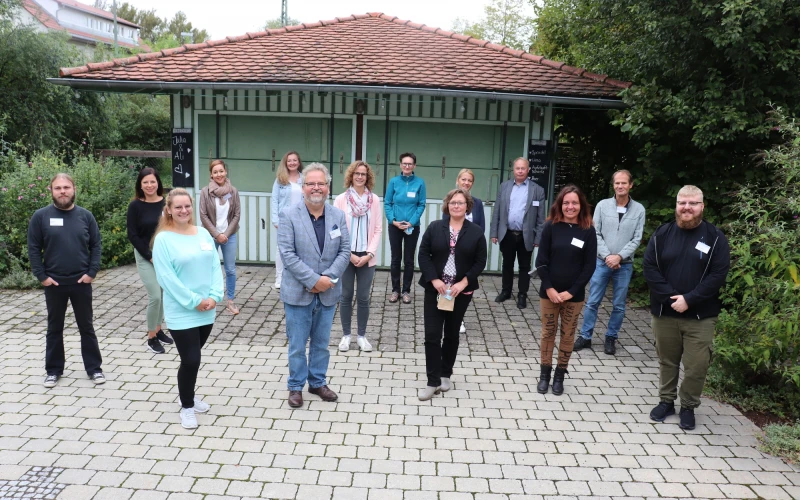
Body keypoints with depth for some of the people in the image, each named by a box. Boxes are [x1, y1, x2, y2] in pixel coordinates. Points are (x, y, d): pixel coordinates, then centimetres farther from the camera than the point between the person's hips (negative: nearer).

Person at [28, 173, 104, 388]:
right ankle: (53, 370, 26)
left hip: (81, 282, 0)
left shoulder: (85, 216, 0)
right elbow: (33, 248, -2)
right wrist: (41, 276, -7)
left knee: (86, 326, 10)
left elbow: (96, 245, 2)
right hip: (53, 283, 0)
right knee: (54, 328, 13)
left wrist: (92, 272, -6)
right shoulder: (41, 216, -4)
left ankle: (94, 368, 20)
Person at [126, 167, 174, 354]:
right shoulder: (135, 205, -7)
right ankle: (151, 338, 6)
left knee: (164, 294, 9)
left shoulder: (167, 203, -2)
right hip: (145, 257, -3)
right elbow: (132, 235, -6)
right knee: (155, 296, -9)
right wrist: (150, 255, -11)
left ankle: (158, 330, 28)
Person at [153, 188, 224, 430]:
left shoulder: (204, 234, 5)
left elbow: (215, 266, 4)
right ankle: (186, 407, 17)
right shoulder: (163, 239, -10)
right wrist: (194, 301, -16)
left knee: (192, 358, 18)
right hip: (181, 313, -5)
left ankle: (188, 396, 39)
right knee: (190, 360, -4)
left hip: (207, 311, 5)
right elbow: (166, 277, -15)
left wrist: (214, 296, -9)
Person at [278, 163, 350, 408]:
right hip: (298, 293, -3)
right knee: (297, 345, 8)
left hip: (327, 293, 3)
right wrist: (313, 280, -20)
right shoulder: (288, 216, -8)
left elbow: (345, 251, -1)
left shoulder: (338, 216, 3)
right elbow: (287, 254, -14)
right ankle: (296, 386, 26)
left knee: (321, 343, 16)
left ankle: (318, 382, 34)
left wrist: (328, 278, -14)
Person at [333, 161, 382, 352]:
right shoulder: (341, 199, -3)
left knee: (363, 298, 7)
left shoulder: (375, 200, 1)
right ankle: (346, 335, 21)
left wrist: (369, 254, -8)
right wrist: (348, 254, -10)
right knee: (346, 296, 8)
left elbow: (377, 230, 1)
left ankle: (362, 336, 20)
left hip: (367, 257, 1)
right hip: (346, 256, -1)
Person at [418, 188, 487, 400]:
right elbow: (423, 254, -2)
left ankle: (445, 375, 30)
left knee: (452, 334, 13)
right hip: (435, 289, 0)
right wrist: (434, 280, -14)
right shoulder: (435, 227, 1)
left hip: (461, 291, 0)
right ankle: (433, 381, 4)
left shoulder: (476, 232, 0)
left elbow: (480, 261, -2)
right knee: (432, 334, -5)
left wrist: (463, 283, -13)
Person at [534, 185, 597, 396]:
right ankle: (545, 374, 24)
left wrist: (571, 291, -10)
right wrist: (549, 288, -13)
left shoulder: (588, 231, -3)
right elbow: (541, 261, -5)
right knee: (548, 333, 10)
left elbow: (589, 266, -4)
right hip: (549, 292, 0)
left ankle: (559, 376, 24)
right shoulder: (551, 227, -5)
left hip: (574, 295, 0)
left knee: (568, 336, 10)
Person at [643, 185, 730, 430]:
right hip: (665, 313, 2)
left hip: (700, 316, -2)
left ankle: (688, 407, 22)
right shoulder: (662, 233, 3)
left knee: (696, 366, 2)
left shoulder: (715, 237, -3)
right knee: (667, 362, 14)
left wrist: (689, 300, -17)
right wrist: (670, 297, -13)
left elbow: (718, 274, -10)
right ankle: (666, 401, 31)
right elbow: (650, 268, -2)